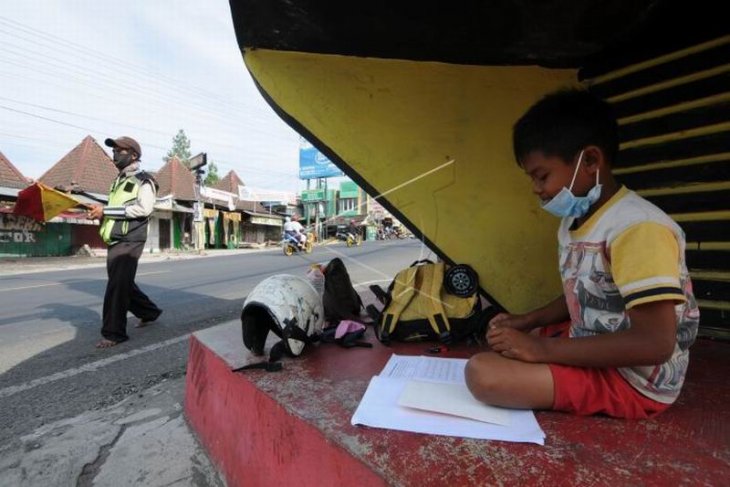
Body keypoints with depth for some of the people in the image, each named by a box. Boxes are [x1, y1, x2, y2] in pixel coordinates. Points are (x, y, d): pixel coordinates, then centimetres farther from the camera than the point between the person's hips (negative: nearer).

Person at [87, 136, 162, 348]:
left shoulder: (144, 181, -6)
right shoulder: (118, 181, 21)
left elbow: (143, 209, -21)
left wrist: (106, 210, -20)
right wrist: (100, 212, 5)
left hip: (129, 241, -9)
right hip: (114, 241, 9)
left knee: (117, 286, -9)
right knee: (123, 284, 15)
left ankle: (113, 333, -1)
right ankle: (149, 312, 32)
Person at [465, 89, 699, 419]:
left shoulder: (637, 228, -24)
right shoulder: (574, 221, 4)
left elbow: (656, 343, -28)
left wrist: (543, 348, -27)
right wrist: (527, 322, 3)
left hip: (632, 379, -9)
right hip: (591, 346, 9)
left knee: (482, 373, -29)